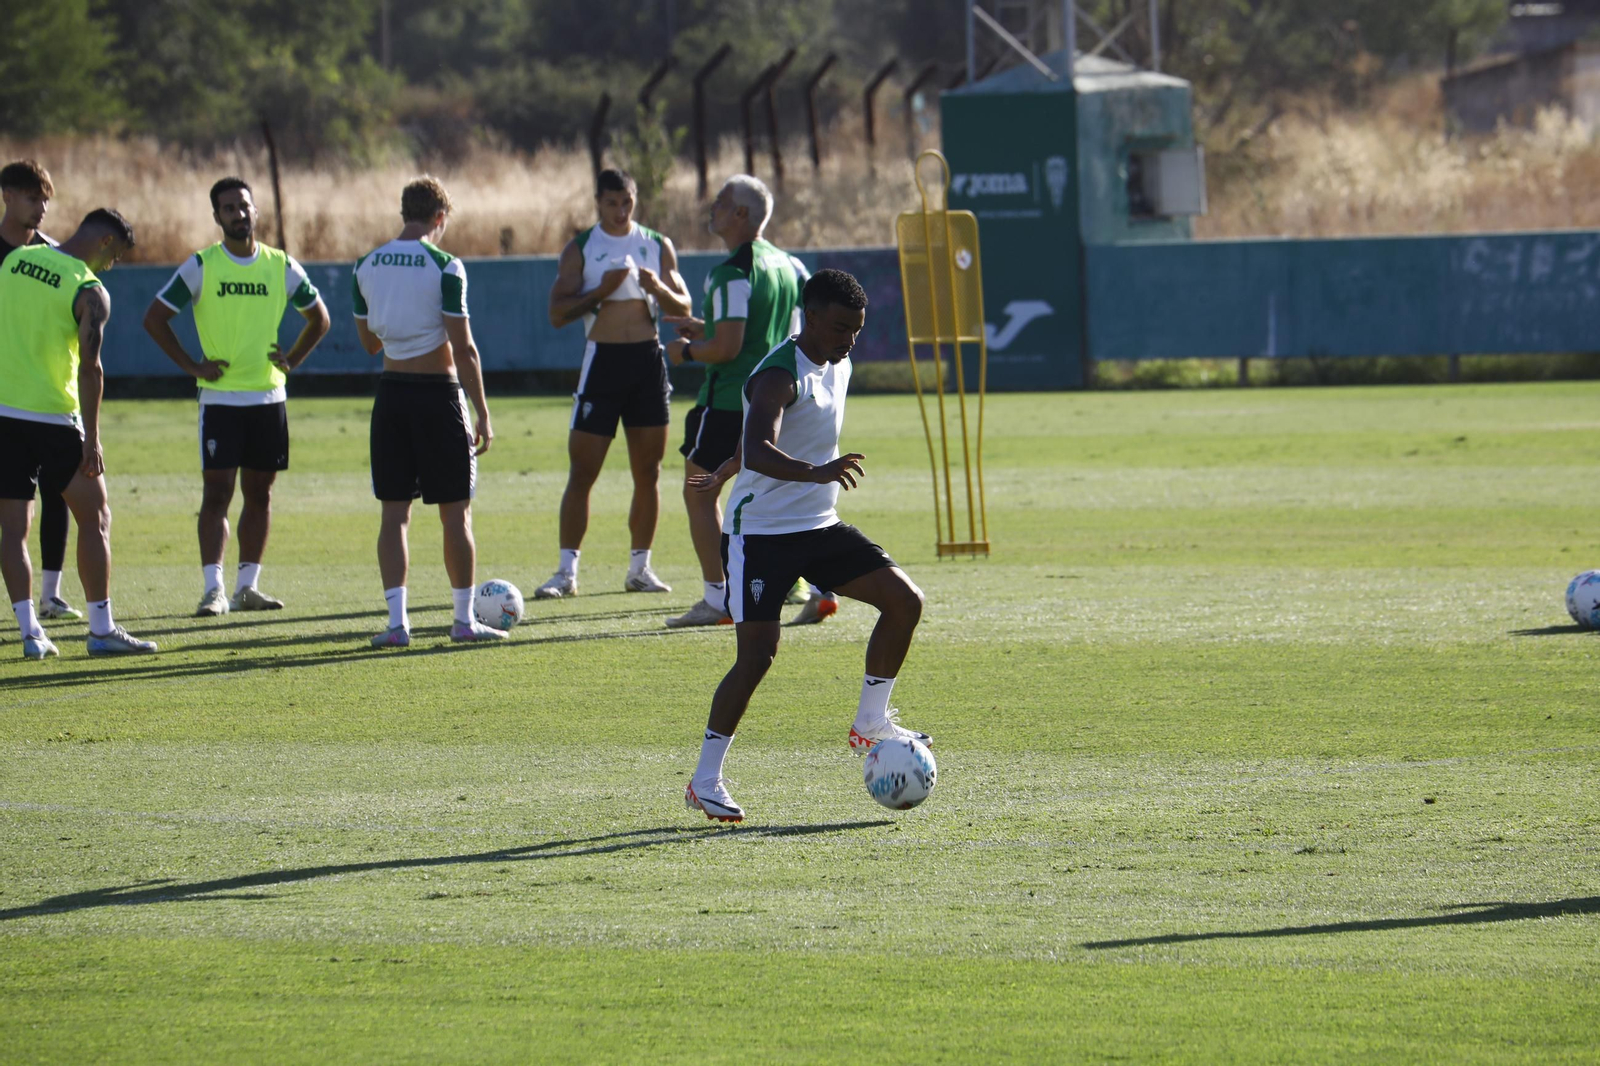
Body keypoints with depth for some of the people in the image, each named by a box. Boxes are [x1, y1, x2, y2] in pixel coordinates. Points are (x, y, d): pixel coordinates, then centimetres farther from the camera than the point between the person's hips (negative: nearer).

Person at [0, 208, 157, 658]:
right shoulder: (90, 292, -10)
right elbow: (90, 368, -15)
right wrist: (92, 439, -12)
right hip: (53, 416, -5)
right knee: (94, 516, 7)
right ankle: (102, 630, 6)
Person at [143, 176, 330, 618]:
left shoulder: (282, 266, 5)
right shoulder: (200, 267, -3)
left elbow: (318, 317, 18)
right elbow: (155, 318, 0)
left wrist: (291, 361, 6)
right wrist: (191, 365, -4)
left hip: (269, 396, 3)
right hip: (220, 398, -3)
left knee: (259, 493, 6)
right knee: (217, 492, -9)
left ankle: (247, 586, 13)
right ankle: (213, 589, -10)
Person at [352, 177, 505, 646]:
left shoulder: (366, 267, 4)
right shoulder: (444, 267, -11)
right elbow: (464, 348, -12)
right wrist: (483, 414, -8)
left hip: (391, 392, 4)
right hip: (438, 392, -4)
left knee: (394, 511, 6)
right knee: (456, 513, 5)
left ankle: (397, 620, -1)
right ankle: (464, 620, 9)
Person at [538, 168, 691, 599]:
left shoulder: (657, 246, 10)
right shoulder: (580, 249, 2)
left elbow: (683, 307, 9)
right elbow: (558, 313, -6)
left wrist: (659, 288, -11)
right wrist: (601, 290, -18)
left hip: (649, 360, 3)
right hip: (602, 360, -3)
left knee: (648, 473, 5)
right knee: (581, 472, -7)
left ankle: (640, 567, 13)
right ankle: (567, 572, -4)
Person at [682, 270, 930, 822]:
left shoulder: (838, 369, 9)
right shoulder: (780, 375, -19)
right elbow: (758, 450, -36)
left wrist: (726, 472, 36)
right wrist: (815, 471, -53)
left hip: (819, 527, 8)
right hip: (761, 532, -8)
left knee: (904, 600, -3)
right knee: (757, 653, -13)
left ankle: (870, 725, 10)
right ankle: (704, 780, -1)